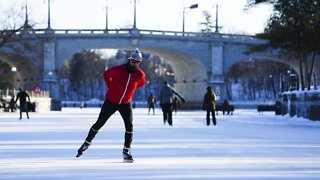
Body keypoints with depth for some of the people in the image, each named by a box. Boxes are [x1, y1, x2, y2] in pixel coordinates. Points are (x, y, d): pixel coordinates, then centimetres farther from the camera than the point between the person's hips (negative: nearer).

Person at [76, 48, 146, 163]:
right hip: (111, 101, -2)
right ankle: (87, 142, 22)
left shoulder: (140, 75, -10)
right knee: (99, 123, 4)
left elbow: (141, 83, 15)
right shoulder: (118, 70, -19)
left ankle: (126, 151, -1)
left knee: (129, 126, -9)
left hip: (126, 103, 2)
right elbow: (106, 75, 1)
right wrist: (111, 87, 1)